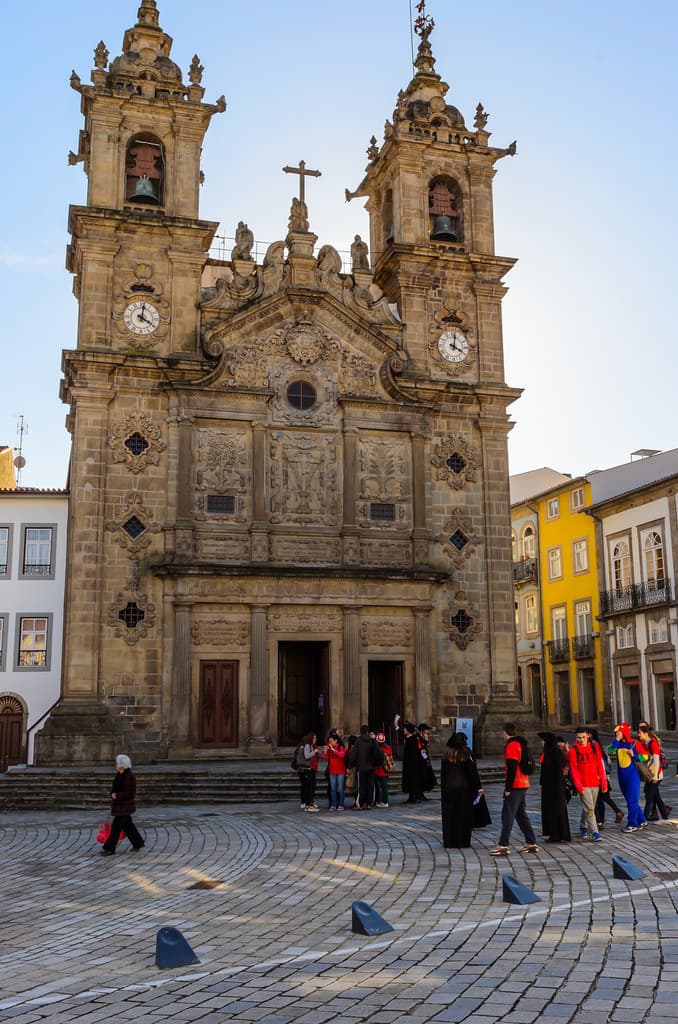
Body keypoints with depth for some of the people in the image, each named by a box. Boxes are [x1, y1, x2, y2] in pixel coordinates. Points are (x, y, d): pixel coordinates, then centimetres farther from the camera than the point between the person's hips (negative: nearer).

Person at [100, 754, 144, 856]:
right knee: (127, 825, 16)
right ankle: (138, 843, 26)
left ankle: (110, 848, 3)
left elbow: (130, 793, -21)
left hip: (125, 805, -9)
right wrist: (113, 794, 0)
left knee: (116, 826, -4)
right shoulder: (119, 775, 8)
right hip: (119, 804, 9)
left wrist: (117, 796, -22)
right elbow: (115, 788, 17)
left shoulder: (129, 776, -20)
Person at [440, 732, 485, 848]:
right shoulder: (466, 754, -7)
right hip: (464, 788, -2)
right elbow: (473, 772, -8)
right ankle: (462, 842, 8)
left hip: (448, 788, 2)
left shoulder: (446, 755, 0)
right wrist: (479, 788, -4)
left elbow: (443, 774, 3)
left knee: (449, 815, 8)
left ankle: (449, 842, 10)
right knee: (464, 815, 7)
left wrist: (443, 789, 10)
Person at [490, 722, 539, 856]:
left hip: (515, 786, -10)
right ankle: (531, 843, 19)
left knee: (508, 815, -8)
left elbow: (512, 768, -21)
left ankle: (503, 846, -9)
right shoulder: (521, 743, 15)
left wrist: (508, 787, -19)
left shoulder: (511, 745, -15)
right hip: (523, 785, 10)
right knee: (521, 814, 16)